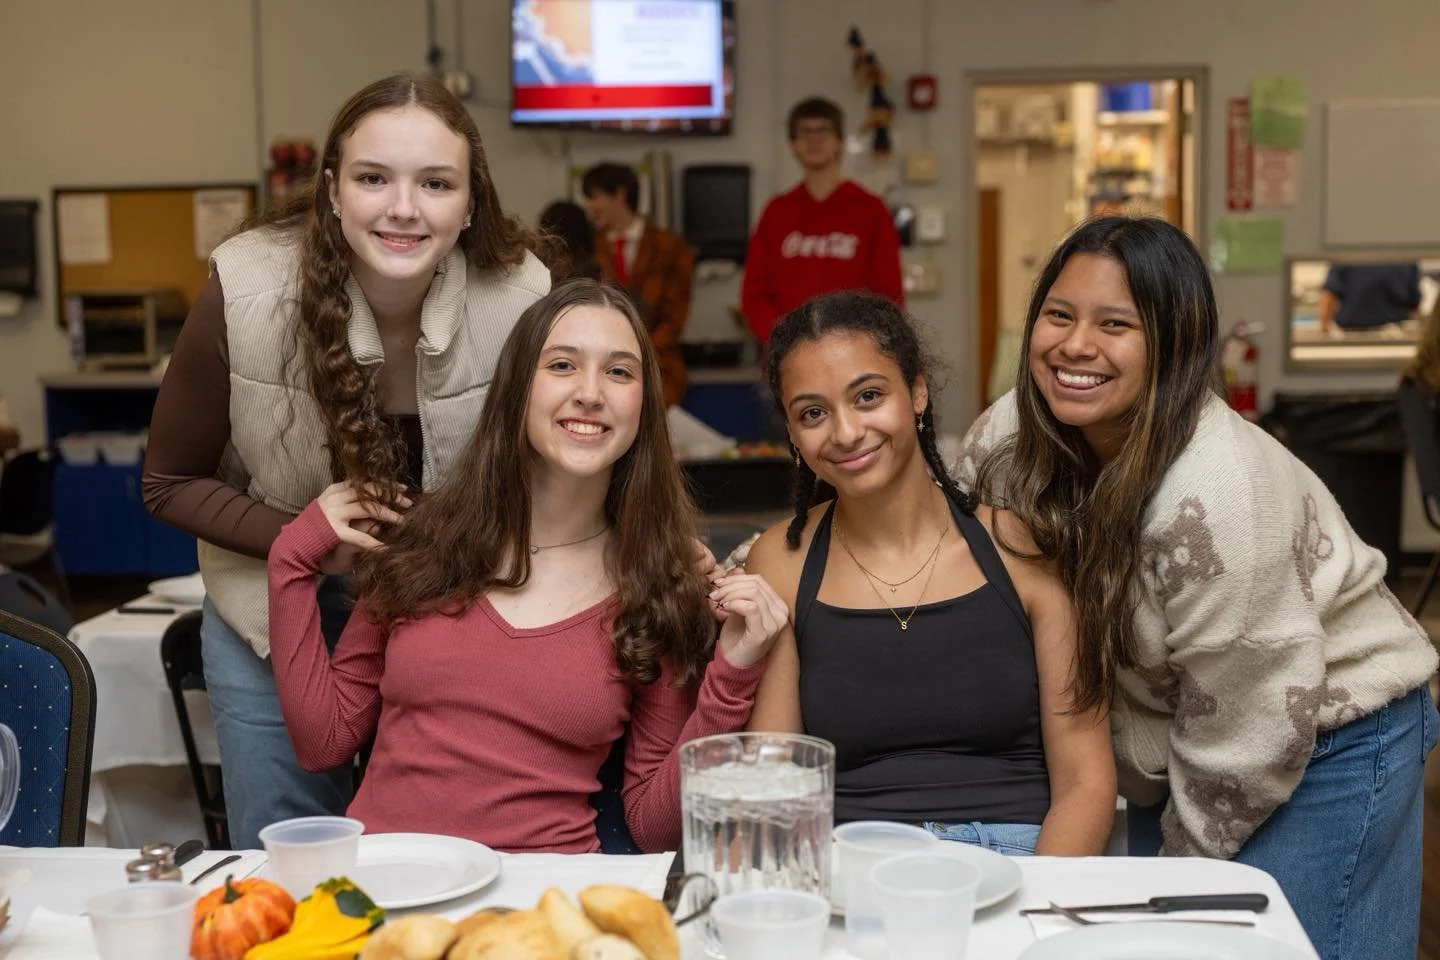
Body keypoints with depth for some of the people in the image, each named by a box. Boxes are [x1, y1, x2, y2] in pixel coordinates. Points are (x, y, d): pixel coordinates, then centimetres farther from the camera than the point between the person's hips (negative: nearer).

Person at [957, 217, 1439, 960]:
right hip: (1178, 743, 6)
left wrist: (1190, 851, -10)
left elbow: (1251, 717, -25)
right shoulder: (1003, 443, -14)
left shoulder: (1215, 493, -33)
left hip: (1327, 738, -6)